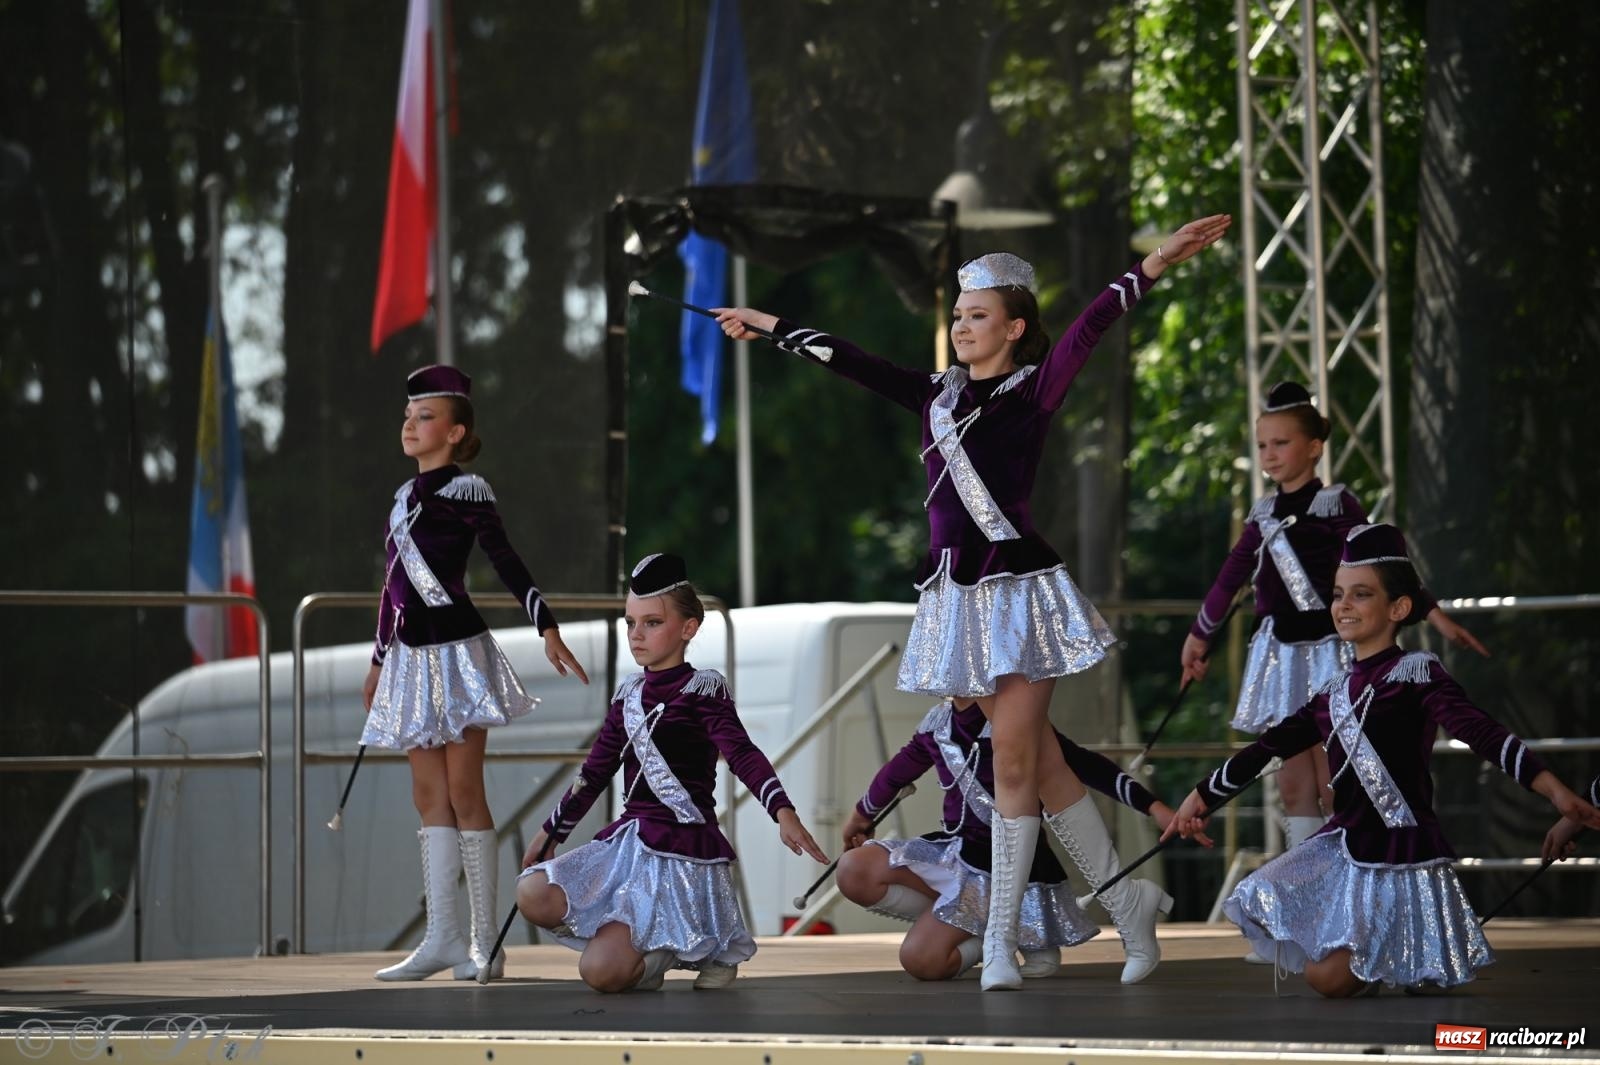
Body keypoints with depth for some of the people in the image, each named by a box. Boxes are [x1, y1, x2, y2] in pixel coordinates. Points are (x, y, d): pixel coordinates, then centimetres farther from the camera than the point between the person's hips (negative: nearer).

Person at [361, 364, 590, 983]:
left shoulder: (465, 491, -5)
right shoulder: (405, 496, 16)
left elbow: (508, 565, -11)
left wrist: (548, 631, -20)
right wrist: (379, 661, 26)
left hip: (455, 652, -7)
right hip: (411, 658, 7)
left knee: (463, 792, -7)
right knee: (430, 796, 5)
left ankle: (485, 943, -4)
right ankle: (442, 938, 5)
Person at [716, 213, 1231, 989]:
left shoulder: (1033, 391, -2)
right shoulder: (938, 396, 12)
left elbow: (1088, 329, -15)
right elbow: (849, 360, 19)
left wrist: (1152, 266, -26)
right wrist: (769, 327, 26)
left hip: (1017, 587, -5)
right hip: (956, 594, 6)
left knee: (1015, 763, -5)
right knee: (1039, 764, 8)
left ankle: (1000, 935, 1)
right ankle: (1127, 902, 18)